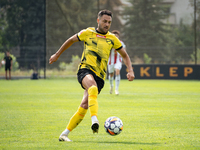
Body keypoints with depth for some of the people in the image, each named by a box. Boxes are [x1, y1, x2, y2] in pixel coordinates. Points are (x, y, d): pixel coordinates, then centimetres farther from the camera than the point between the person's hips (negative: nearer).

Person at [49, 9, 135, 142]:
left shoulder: (112, 39, 13)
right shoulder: (87, 33, 8)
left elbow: (125, 55, 22)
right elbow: (71, 40, 24)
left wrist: (130, 71, 6)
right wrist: (57, 55, 28)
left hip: (99, 76, 2)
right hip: (85, 69, -2)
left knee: (84, 106, -11)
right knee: (93, 88, -38)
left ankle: (65, 134, 0)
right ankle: (94, 120, -54)